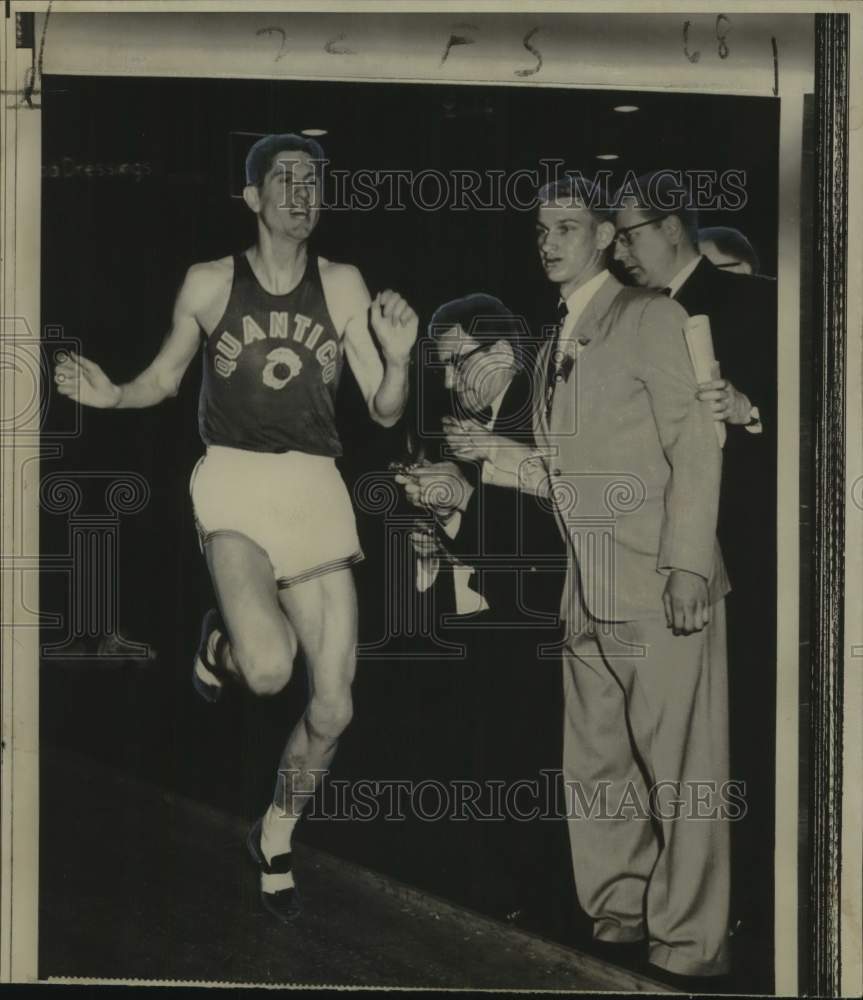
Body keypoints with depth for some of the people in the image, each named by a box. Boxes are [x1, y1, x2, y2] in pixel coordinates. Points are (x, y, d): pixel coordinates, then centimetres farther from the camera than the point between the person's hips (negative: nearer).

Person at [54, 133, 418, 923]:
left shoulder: (341, 285, 3)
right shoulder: (209, 283, 2)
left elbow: (385, 413, 3)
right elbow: (167, 376, 17)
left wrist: (398, 358, -17)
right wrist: (110, 395, -4)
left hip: (315, 491, 2)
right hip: (234, 481, -2)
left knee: (334, 706, 2)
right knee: (269, 669, -28)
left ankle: (276, 839, 30)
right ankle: (222, 642, 11)